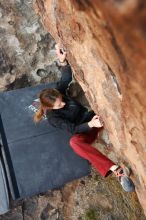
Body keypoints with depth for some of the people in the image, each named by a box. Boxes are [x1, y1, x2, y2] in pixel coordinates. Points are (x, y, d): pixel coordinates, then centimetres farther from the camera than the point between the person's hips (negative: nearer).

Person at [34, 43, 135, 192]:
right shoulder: (53, 118, -17)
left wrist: (63, 61, -30)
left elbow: (67, 78, -11)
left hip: (92, 118, 6)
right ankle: (116, 170, -50)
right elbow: (73, 129, -24)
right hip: (83, 131, -6)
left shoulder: (58, 92, -4)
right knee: (74, 142, -43)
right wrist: (91, 124, -41)